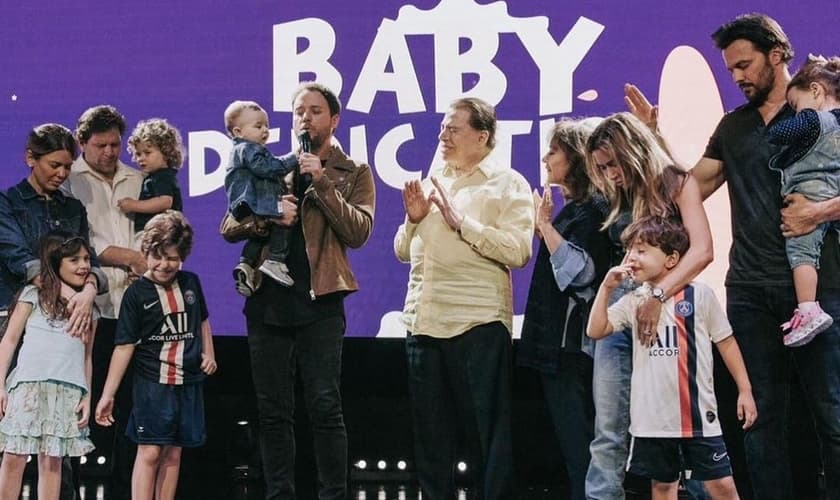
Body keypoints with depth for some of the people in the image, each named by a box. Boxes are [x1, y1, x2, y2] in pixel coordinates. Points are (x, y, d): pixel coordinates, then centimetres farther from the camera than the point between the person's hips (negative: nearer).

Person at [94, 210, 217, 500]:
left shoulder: (191, 283, 7)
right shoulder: (137, 294, -7)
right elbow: (125, 346, -7)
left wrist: (209, 353, 12)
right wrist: (108, 394, -9)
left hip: (188, 382, 5)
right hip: (152, 381, -4)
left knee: (173, 453, 8)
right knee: (149, 451, -8)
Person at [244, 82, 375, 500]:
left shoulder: (354, 174, 8)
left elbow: (359, 232, -7)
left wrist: (322, 183, -13)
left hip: (319, 304, -3)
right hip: (267, 301, 4)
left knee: (325, 407, -7)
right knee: (273, 412, 5)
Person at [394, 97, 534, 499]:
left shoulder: (507, 184, -1)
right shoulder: (431, 184, 18)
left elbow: (518, 251, -14)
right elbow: (403, 251, 20)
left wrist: (461, 222, -14)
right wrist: (413, 220, 1)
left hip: (477, 324, -6)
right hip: (423, 322, 6)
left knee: (485, 432, -2)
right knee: (430, 432, 11)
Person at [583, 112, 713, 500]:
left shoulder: (677, 184, -2)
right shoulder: (620, 199, 16)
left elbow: (702, 250, -14)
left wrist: (658, 295, -25)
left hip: (664, 313, -5)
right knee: (608, 432, 0)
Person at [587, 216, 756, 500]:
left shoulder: (699, 295, -2)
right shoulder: (633, 301, 7)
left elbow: (726, 342, 3)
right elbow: (595, 330, 0)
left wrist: (745, 390, 2)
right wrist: (606, 288, -4)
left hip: (698, 413, -3)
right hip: (652, 416, 3)